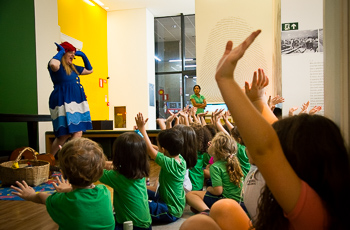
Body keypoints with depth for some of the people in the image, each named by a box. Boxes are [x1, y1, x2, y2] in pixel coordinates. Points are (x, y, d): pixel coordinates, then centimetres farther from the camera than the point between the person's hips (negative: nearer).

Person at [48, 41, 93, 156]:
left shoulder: (72, 67, 23)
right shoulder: (58, 66, -4)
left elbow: (89, 70, 35)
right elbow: (53, 65, -31)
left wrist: (83, 55, 25)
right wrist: (61, 52, -13)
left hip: (77, 103, 9)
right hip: (63, 103, -9)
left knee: (78, 132, -1)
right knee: (64, 135, -8)